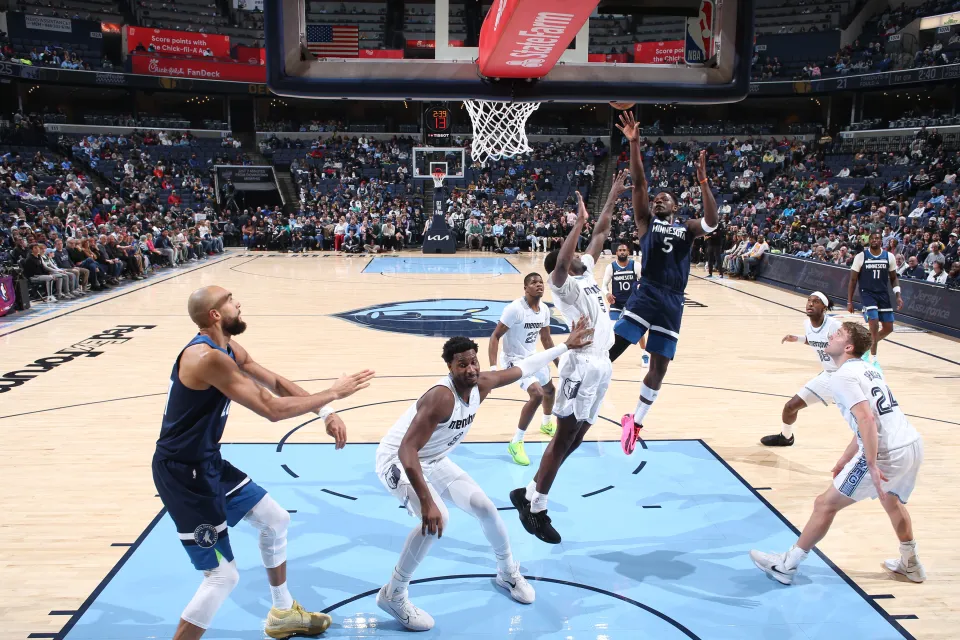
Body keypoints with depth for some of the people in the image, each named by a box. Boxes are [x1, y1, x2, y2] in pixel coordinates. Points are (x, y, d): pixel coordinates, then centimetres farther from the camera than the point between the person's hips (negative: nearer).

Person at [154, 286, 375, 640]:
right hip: (183, 473, -11)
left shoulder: (230, 350, 5)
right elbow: (272, 409, -29)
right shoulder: (208, 357, -27)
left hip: (208, 463, 11)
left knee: (275, 519, 22)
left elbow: (276, 383, 11)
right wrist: (333, 393, -18)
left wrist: (325, 413, -2)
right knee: (223, 576, -8)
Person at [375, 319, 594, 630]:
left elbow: (523, 368, 6)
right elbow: (406, 451, -41)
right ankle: (393, 595, -12)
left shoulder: (482, 384, -12)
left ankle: (508, 572, 34)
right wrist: (427, 502, -49)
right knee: (435, 519, -31)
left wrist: (565, 346, 12)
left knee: (484, 506, 6)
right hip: (397, 461, -8)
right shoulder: (441, 397, -36)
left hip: (434, 461, 8)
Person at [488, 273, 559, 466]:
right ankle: (516, 443, -15)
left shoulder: (545, 310, -3)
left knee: (549, 390, 26)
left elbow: (546, 338, 13)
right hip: (514, 359, -8)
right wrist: (493, 368, -33)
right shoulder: (515, 308, -26)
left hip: (533, 357, 9)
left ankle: (547, 424, 59)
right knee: (537, 394, -26)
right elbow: (495, 336, -24)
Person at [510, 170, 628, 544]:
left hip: (601, 365, 9)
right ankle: (535, 509, 7)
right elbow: (559, 263, -31)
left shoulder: (587, 273, 17)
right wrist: (579, 221, -27)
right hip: (582, 366, -9)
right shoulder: (564, 285, -8)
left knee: (576, 438, 12)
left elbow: (600, 234, 22)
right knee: (565, 437, -4)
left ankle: (529, 495, 21)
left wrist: (614, 196, 19)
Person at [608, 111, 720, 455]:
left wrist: (703, 182, -15)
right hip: (647, 293, -2)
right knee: (612, 348, -14)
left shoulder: (687, 229, 15)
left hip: (673, 301, 3)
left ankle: (634, 423, 18)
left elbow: (712, 222, -6)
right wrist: (634, 144, -13)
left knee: (659, 366, 6)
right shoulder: (646, 221, 11)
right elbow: (639, 183, -1)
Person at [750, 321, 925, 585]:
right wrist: (845, 459, 26)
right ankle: (910, 564, 49)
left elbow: (866, 419, -23)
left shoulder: (843, 376, -9)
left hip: (887, 454, -9)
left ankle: (786, 565, 11)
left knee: (825, 504, 2)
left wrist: (872, 465, -25)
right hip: (913, 445, 9)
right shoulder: (868, 370, 18)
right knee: (892, 499, 36)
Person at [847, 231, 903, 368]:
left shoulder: (889, 257, 0)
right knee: (874, 324, -18)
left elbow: (893, 278, 11)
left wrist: (898, 295, -5)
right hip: (867, 294, -4)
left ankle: (869, 346, 30)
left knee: (888, 328, 4)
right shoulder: (861, 256, -7)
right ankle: (873, 359, -6)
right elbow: (853, 280, -1)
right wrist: (849, 302, -3)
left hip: (883, 295, 4)